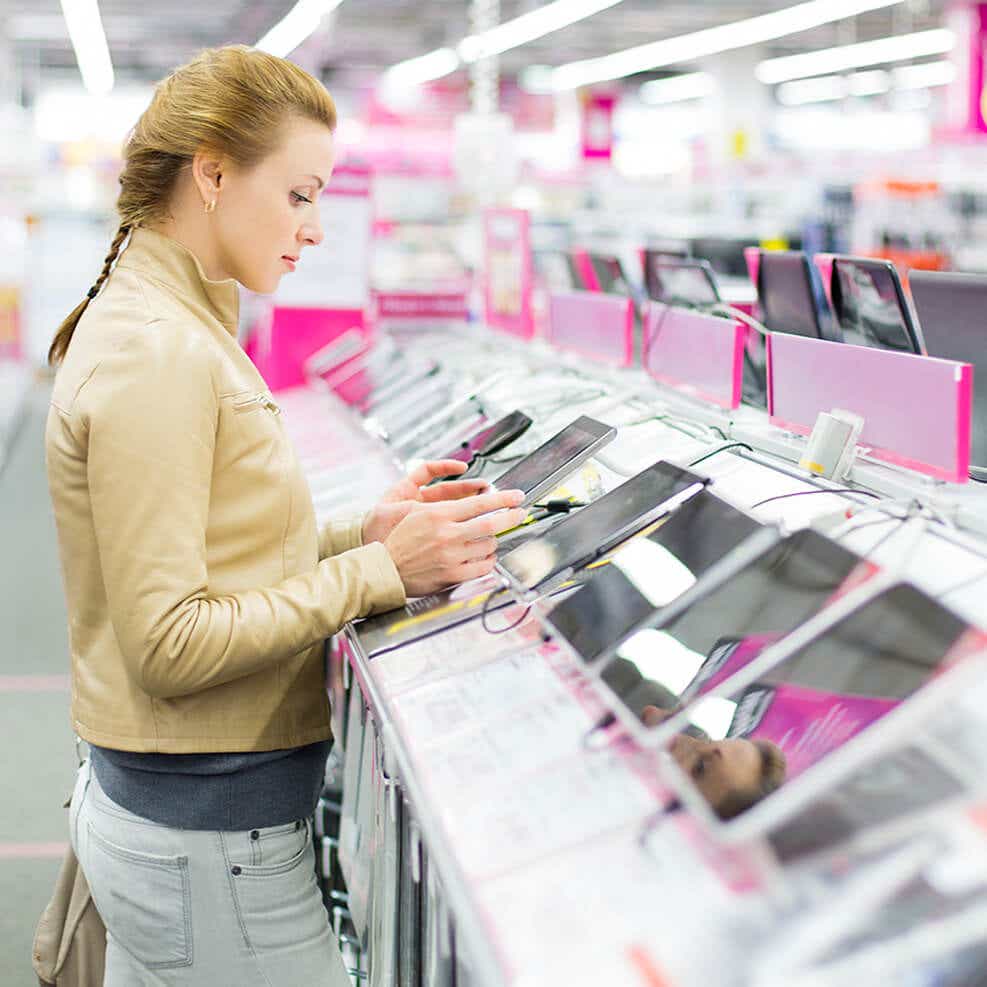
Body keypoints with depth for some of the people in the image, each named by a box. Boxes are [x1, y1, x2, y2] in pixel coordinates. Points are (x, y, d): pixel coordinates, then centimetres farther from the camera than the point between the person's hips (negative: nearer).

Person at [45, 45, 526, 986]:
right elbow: (168, 644, -22)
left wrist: (359, 533, 2)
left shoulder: (169, 326, 11)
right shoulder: (154, 356, -20)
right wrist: (382, 571, -20)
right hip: (206, 836, -9)